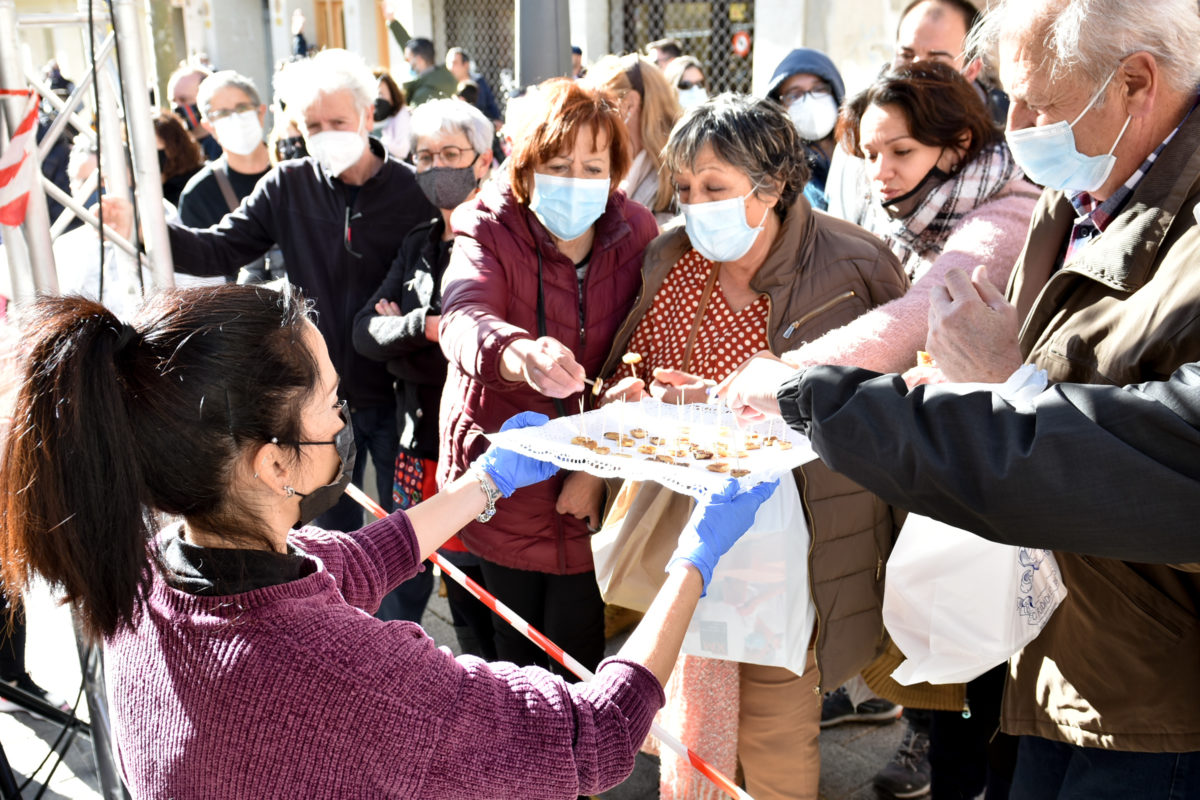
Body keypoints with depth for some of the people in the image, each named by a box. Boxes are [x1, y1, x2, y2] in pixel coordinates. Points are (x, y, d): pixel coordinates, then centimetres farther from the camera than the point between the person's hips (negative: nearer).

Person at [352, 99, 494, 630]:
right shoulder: (420, 243, 11)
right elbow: (365, 332, 2)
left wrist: (400, 338, -10)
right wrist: (426, 327, -16)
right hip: (417, 450, 7)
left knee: (476, 614, 8)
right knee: (394, 603, 14)